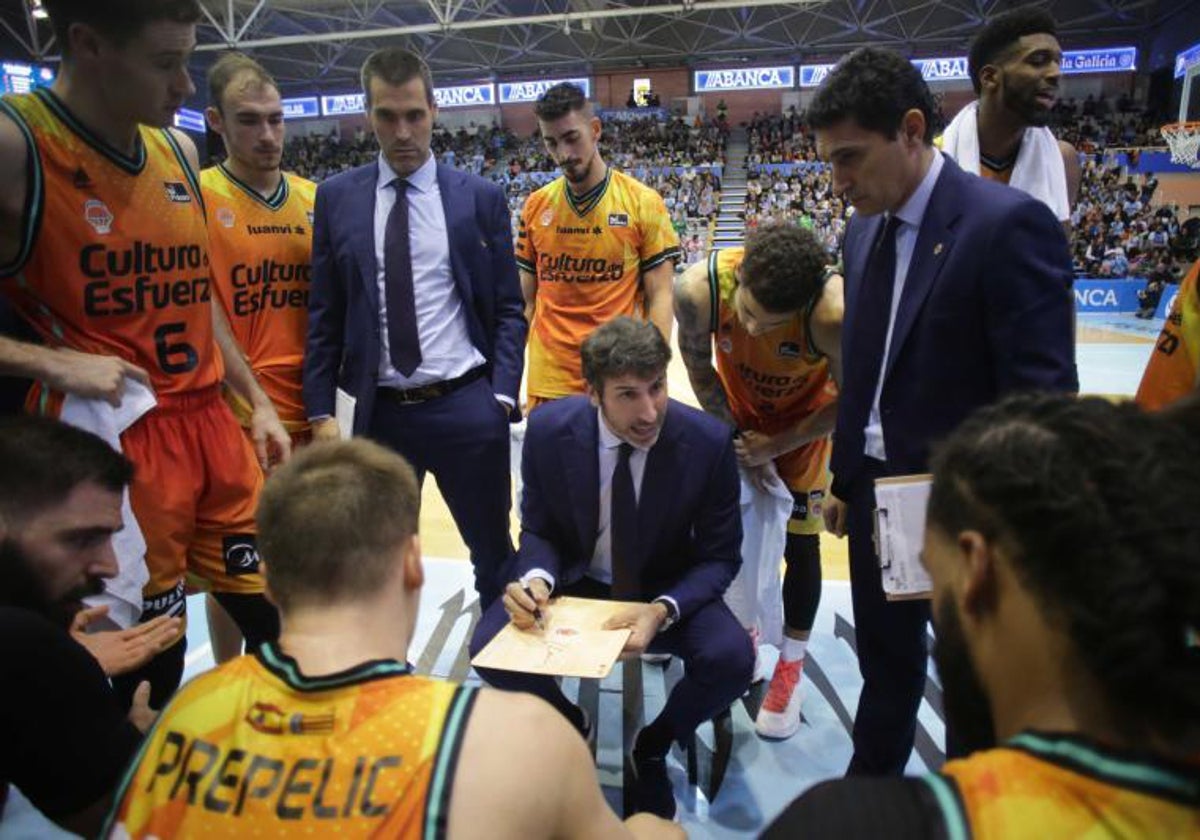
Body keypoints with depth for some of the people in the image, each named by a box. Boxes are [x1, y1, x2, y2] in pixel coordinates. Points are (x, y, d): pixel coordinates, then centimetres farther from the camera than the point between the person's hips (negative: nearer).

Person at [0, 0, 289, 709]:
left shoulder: (179, 150, 8)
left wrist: (257, 402, 14)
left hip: (214, 427, 6)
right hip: (114, 441, -6)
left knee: (276, 618, 13)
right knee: (146, 665, 6)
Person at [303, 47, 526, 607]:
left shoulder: (481, 198, 1)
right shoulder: (336, 197, 5)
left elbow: (507, 309, 3)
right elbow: (324, 313, 6)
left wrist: (502, 395, -8)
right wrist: (321, 411, 1)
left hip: (465, 407, -1)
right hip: (378, 413, 2)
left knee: (493, 552, 11)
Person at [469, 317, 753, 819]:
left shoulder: (708, 441, -22)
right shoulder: (549, 428, -19)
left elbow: (719, 557, -11)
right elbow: (538, 530, -4)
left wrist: (664, 610, -31)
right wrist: (536, 578, -28)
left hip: (665, 590, 0)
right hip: (574, 581, 1)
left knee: (732, 660, -27)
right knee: (489, 646, -23)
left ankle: (654, 744, 8)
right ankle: (571, 725, 12)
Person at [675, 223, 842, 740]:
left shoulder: (832, 313, -40)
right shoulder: (700, 288, -34)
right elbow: (699, 367, -13)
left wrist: (773, 445, -18)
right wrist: (738, 439, -11)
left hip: (805, 418, -2)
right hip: (737, 409, 2)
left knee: (799, 542, 0)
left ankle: (790, 668, 18)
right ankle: (742, 630, 32)